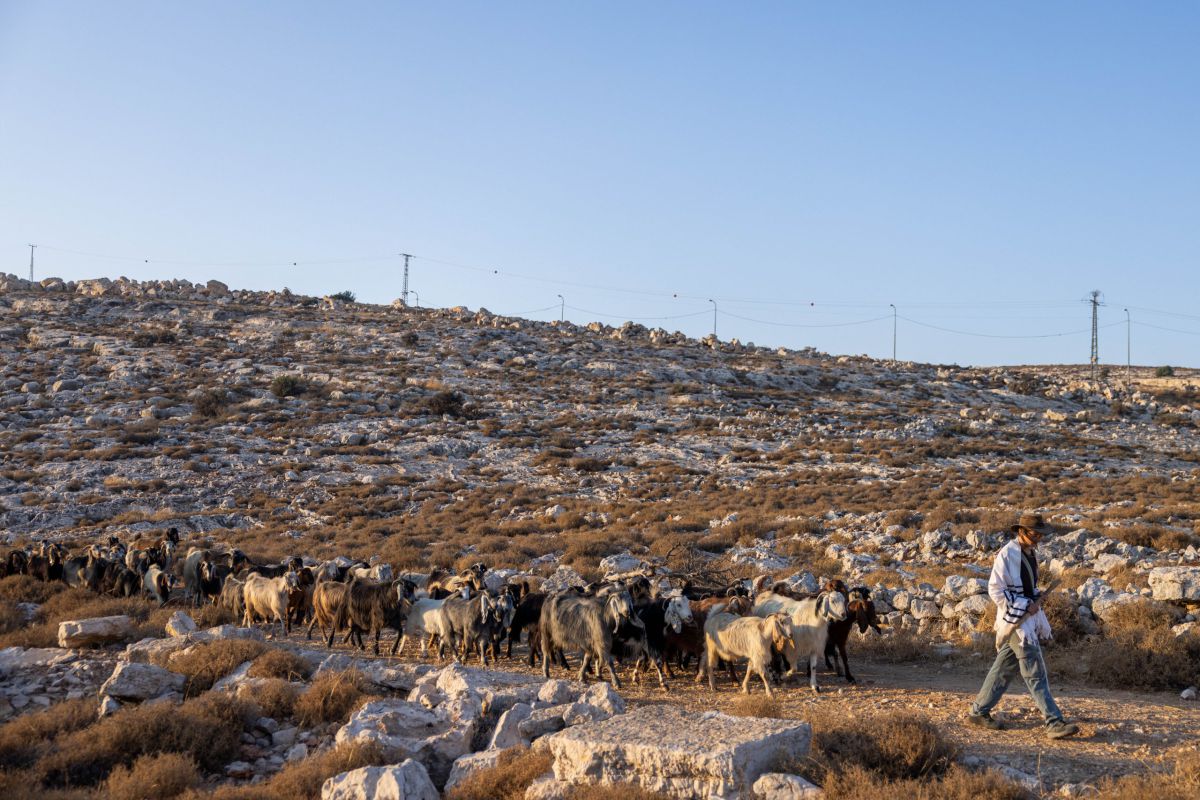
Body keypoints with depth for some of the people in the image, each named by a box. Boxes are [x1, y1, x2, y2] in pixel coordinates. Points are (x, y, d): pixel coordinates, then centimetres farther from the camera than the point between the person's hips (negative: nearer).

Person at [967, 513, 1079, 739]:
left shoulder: (1031, 553, 11)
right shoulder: (1007, 555, -16)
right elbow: (995, 590, -17)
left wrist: (1036, 600, 6)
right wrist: (1025, 606, -17)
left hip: (1030, 616, 9)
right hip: (1015, 619, -9)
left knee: (1005, 668, 13)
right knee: (1035, 673, -8)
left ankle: (979, 711, 22)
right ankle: (1054, 723, -8)